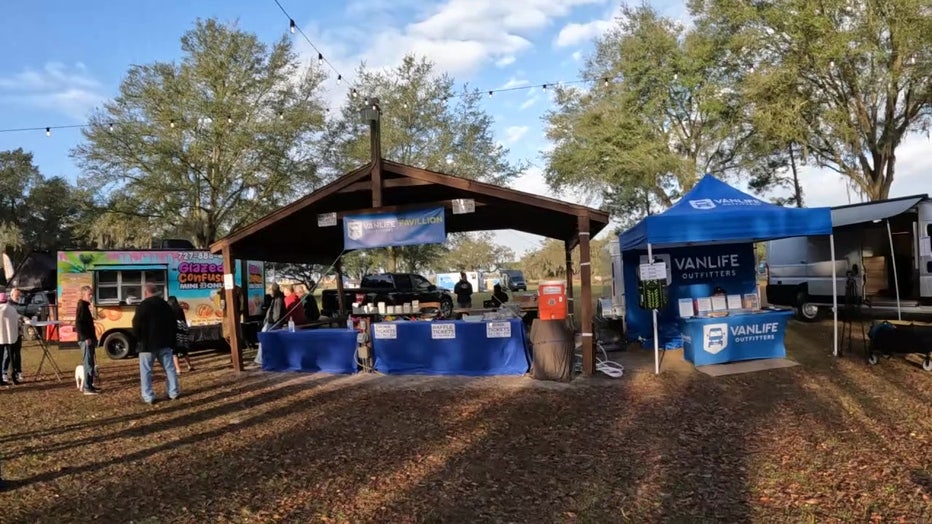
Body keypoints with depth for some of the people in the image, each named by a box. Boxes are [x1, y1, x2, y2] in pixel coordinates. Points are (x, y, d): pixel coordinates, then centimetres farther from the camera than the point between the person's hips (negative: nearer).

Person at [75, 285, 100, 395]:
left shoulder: (85, 306, 16)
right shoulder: (82, 306, -13)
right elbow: (78, 324, -21)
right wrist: (86, 338, -24)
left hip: (89, 339, 10)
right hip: (86, 340, -10)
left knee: (91, 363, 13)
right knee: (88, 363, -8)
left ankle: (90, 385, 20)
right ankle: (87, 388, -6)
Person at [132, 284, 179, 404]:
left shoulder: (143, 306, -11)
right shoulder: (166, 305, 10)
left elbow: (136, 326, -11)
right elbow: (174, 324, 15)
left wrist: (139, 339, 6)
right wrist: (171, 340, 20)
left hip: (147, 344, -5)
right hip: (164, 343, 5)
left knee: (146, 371, 1)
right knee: (169, 368, 10)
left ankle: (148, 397, -1)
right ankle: (173, 393, 12)